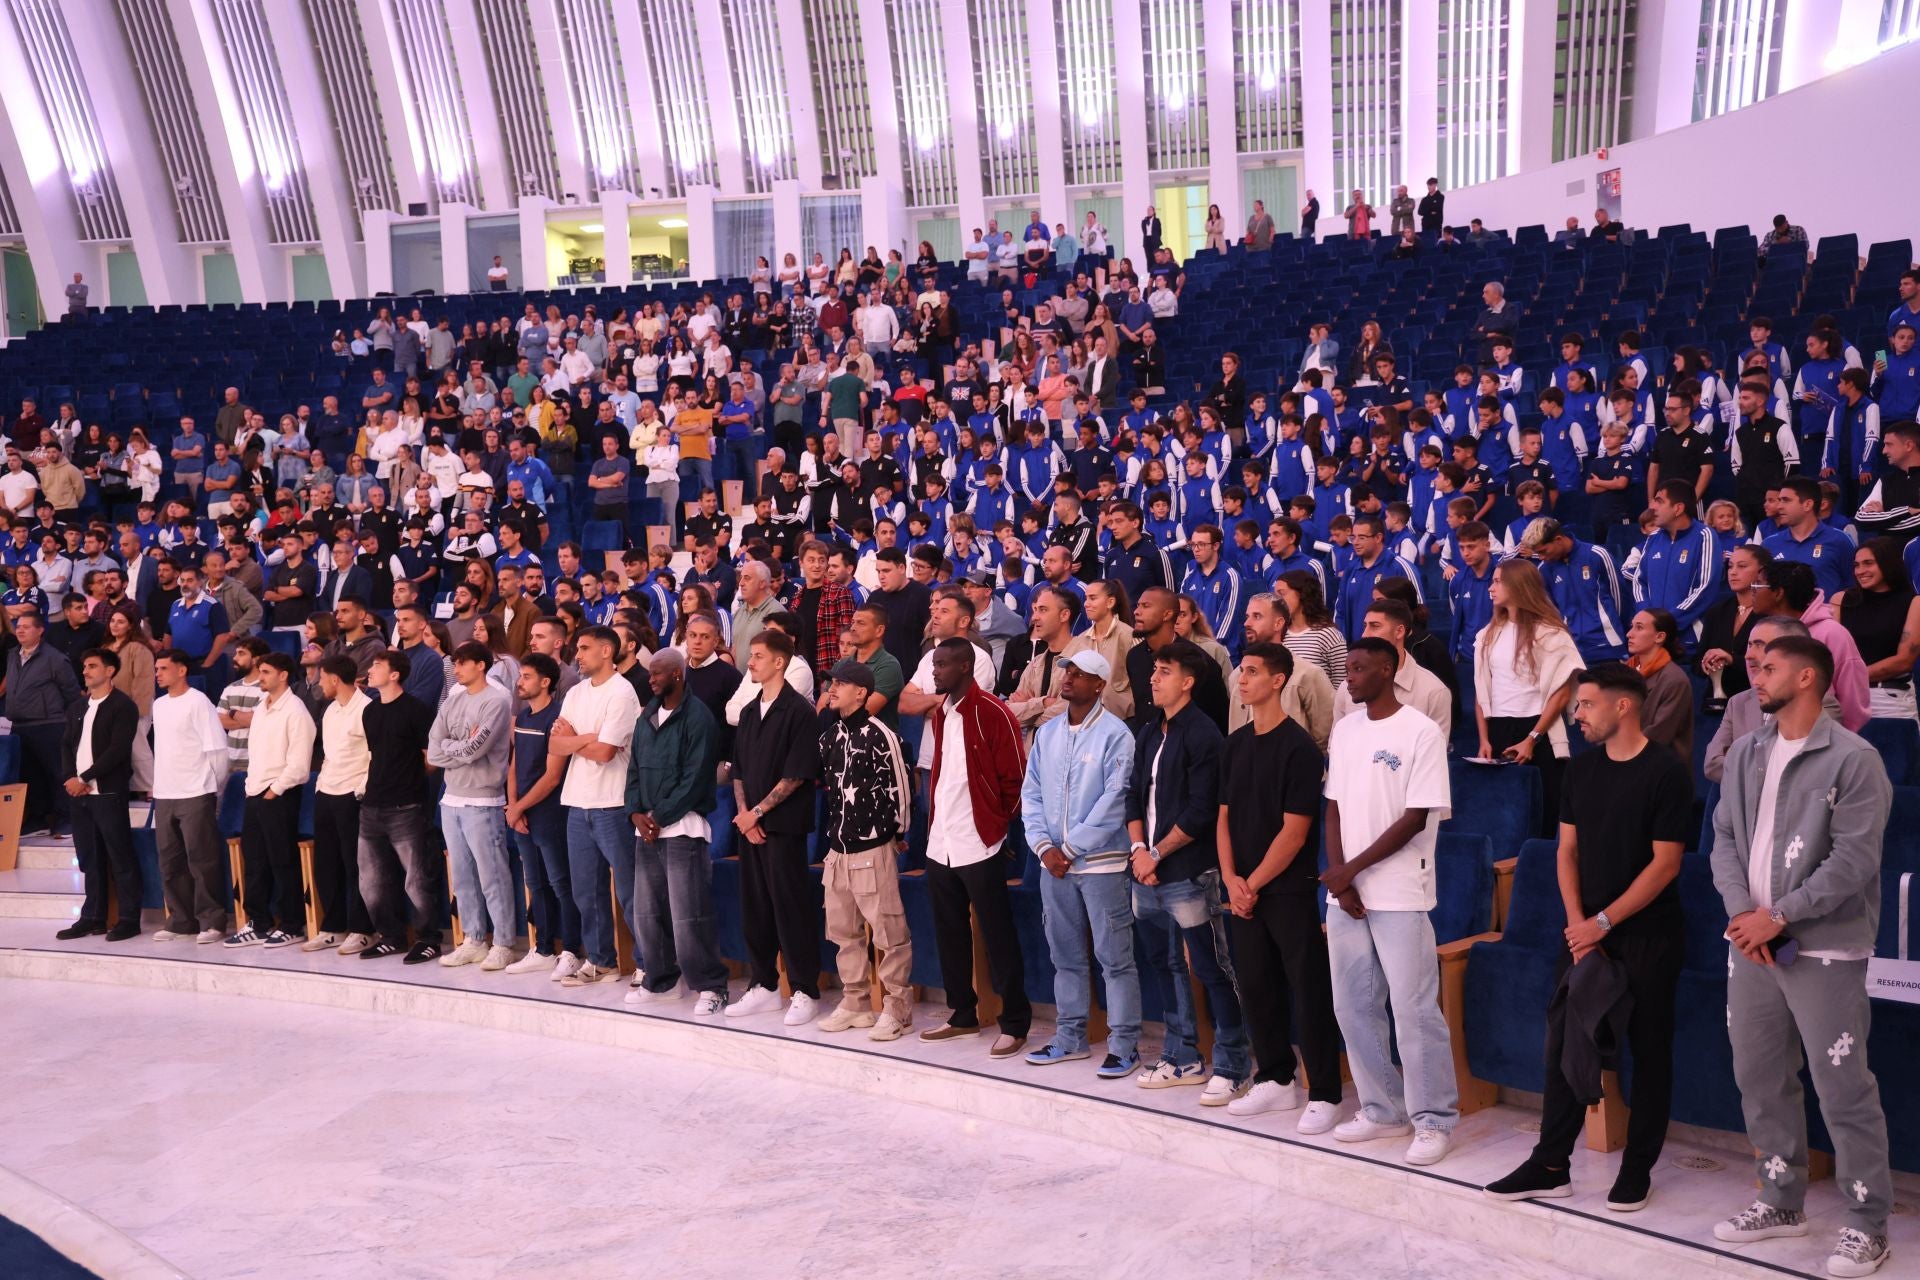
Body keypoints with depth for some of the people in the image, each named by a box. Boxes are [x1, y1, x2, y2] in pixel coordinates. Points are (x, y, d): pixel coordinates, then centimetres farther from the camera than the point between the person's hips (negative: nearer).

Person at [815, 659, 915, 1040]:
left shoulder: (878, 734, -12)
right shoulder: (830, 735, 11)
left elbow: (899, 784, -10)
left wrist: (898, 830, -2)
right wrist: (833, 831, 17)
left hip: (873, 848, -8)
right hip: (837, 848, 8)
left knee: (889, 932, -3)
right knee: (843, 930, 14)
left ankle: (896, 1008, 6)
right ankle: (855, 1003, 25)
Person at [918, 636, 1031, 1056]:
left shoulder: (993, 713, -12)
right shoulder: (938, 715, 11)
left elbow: (1013, 777, -9)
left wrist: (998, 822, -2)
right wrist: (937, 819, 14)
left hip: (979, 844, -7)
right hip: (940, 843, 7)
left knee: (997, 935, 0)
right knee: (950, 932, 14)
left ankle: (1015, 1023, 8)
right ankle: (963, 1014, 27)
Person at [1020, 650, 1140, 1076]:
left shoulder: (1114, 734, -9)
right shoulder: (1047, 733, 10)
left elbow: (1113, 802, -14)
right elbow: (1031, 793, 9)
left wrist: (1070, 848, -12)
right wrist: (1044, 846, -5)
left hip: (1102, 862, -6)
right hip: (1053, 863, 6)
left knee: (1114, 957, -1)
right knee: (1066, 955, 15)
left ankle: (1124, 1045, 5)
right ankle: (1070, 1036, 25)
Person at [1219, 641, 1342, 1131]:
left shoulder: (1299, 747, -11)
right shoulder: (1236, 743, 10)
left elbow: (1294, 830, -13)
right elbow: (1224, 815, 11)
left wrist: (1254, 883, -10)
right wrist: (1230, 878, -1)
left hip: (1288, 890, -6)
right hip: (1243, 890, 7)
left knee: (1309, 991, -2)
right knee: (1256, 987, 12)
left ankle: (1323, 1094, 6)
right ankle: (1277, 1080, 25)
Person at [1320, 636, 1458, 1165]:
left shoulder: (1420, 732, -9)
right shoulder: (1344, 730, 10)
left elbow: (1415, 819, -13)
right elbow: (1335, 808, 10)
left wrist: (1352, 869, -13)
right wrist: (1338, 878, -2)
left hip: (1399, 894, -6)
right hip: (1344, 893, 6)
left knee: (1414, 1010, -3)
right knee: (1353, 1006, 11)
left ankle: (1433, 1120, 9)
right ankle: (1382, 1109, 24)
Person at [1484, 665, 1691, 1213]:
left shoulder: (1667, 773, -10)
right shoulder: (1581, 770, 7)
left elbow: (1665, 863, -13)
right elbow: (1568, 849, 9)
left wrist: (1604, 921, -15)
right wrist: (1577, 921, -5)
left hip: (1647, 935, -5)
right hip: (1587, 932, 5)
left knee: (1649, 1050, 7)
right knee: (1564, 1043, 4)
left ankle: (1638, 1168, 19)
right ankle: (1550, 1166, 11)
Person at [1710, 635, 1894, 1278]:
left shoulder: (1854, 759, -10)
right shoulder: (1745, 753, 9)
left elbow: (1854, 861, -15)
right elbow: (1724, 837, 6)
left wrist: (1778, 916, -16)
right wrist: (1742, 912, -9)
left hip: (1824, 948, -6)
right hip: (1750, 942, 6)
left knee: (1843, 1086, -2)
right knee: (1759, 1077, 14)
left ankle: (1867, 1222, 12)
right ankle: (1782, 1201, 29)